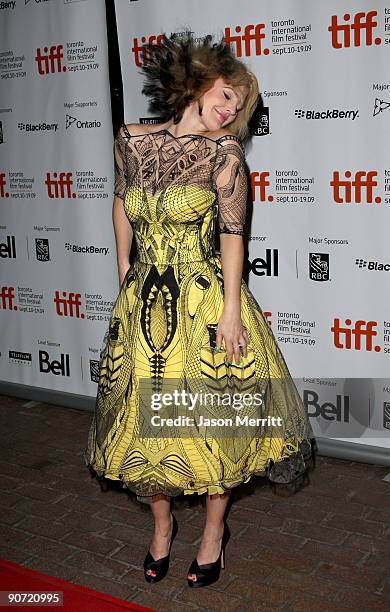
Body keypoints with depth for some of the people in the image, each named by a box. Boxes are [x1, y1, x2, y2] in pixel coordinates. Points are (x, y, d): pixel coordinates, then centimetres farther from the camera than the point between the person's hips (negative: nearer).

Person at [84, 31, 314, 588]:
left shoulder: (223, 152, -7)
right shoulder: (131, 140, 1)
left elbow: (231, 233, -9)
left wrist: (229, 308, -14)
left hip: (205, 303, -3)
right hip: (143, 304, 3)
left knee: (212, 423, 7)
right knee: (144, 421, 11)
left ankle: (214, 530, 30)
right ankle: (162, 524, 35)